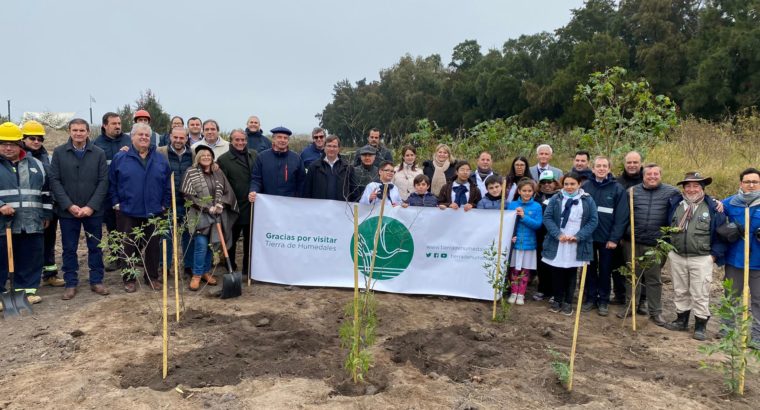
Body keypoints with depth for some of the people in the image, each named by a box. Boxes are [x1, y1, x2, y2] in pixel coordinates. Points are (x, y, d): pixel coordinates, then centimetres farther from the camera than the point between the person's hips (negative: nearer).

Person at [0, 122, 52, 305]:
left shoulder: (36, 164, 12)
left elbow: (46, 192, 18)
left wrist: (47, 214, 17)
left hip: (32, 224, 3)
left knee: (31, 260, 9)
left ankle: (27, 289, 22)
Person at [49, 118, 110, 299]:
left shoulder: (99, 154, -1)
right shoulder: (59, 153, 0)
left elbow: (103, 181, -4)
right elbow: (54, 181, -3)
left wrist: (91, 206, -13)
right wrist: (69, 205, -13)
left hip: (93, 210, 0)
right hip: (67, 211, 0)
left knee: (95, 247, 9)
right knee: (69, 249, 8)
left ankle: (96, 281, 20)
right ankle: (71, 284, 19)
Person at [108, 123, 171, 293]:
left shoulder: (160, 160, 5)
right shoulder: (120, 158, -1)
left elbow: (168, 184, 9)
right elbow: (111, 183, 4)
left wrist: (165, 204, 4)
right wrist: (116, 203, -1)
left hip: (154, 212, 2)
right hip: (128, 212, -2)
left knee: (153, 246, 9)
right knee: (129, 247, 6)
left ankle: (152, 277, 22)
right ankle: (129, 279, 18)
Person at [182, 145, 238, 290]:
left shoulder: (218, 173, 11)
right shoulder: (191, 173, -1)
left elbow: (227, 192, 12)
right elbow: (189, 195, -7)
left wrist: (220, 204, -7)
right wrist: (207, 207, -12)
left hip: (216, 215, 4)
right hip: (200, 214, -4)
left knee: (210, 245, 8)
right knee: (201, 245, -11)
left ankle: (206, 272, 21)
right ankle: (197, 275, 1)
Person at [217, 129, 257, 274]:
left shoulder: (254, 155, 8)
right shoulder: (223, 159, -5)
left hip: (252, 205, 4)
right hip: (234, 206, -4)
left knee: (250, 238, 12)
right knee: (232, 238, 10)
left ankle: (248, 268, 24)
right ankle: (230, 267, 25)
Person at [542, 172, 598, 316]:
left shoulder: (588, 200, 3)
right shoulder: (556, 199, 3)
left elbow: (593, 220, -1)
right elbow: (547, 217, -2)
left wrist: (578, 236, -13)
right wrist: (558, 234, -16)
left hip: (577, 245, 0)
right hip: (557, 244, 1)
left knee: (571, 274, 8)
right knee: (557, 273, 8)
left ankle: (568, 302, 20)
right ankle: (557, 300, 23)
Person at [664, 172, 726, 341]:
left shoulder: (713, 207, -5)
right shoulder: (675, 204, 4)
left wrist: (715, 254, -7)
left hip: (701, 259, -4)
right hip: (677, 257, 4)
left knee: (700, 294, 3)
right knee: (680, 291, 15)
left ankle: (701, 325, 15)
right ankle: (681, 320, 28)